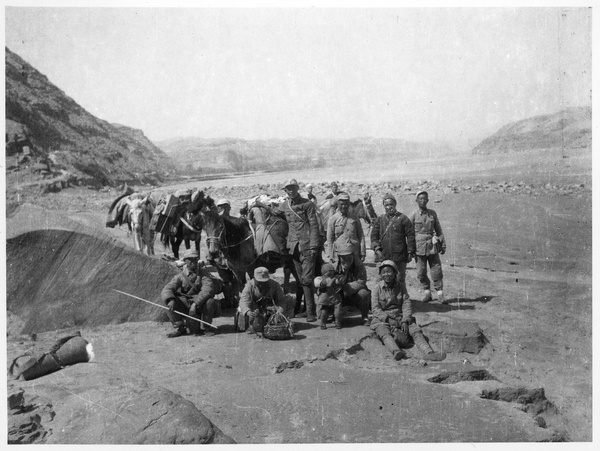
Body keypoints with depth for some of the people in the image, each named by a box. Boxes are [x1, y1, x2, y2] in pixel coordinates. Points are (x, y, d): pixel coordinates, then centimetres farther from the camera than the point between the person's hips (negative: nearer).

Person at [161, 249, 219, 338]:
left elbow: (208, 289, -23)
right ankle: (179, 329, -6)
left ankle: (206, 328, -9)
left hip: (201, 305, -2)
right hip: (186, 305, 2)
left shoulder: (203, 273, -5)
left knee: (210, 301, -33)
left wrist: (196, 303, -35)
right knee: (170, 302, -20)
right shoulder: (181, 276, -1)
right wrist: (170, 300, -35)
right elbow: (166, 290, -11)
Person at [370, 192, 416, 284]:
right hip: (383, 257, 3)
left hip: (400, 257, -3)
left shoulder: (403, 218, 1)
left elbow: (410, 235, 1)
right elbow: (374, 236, 11)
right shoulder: (379, 220, 10)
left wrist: (410, 252, -3)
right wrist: (377, 249, -4)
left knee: (400, 280, 4)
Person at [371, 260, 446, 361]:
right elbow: (375, 309, -6)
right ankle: (396, 351, -60)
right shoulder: (378, 288, 0)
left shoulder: (401, 286, 8)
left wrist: (405, 321, -16)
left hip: (400, 317, 3)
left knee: (416, 330, -21)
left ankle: (428, 352, -40)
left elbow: (407, 305, 2)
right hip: (382, 319, -3)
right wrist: (389, 321, -20)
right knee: (384, 333, -35)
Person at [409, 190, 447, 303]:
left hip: (432, 246, 2)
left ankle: (440, 294, 7)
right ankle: (427, 292, 15)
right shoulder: (414, 215, 0)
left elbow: (438, 230, 14)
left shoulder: (433, 213, 8)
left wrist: (443, 245, 9)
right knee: (421, 273, 1)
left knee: (437, 270, 0)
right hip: (419, 247, -2)